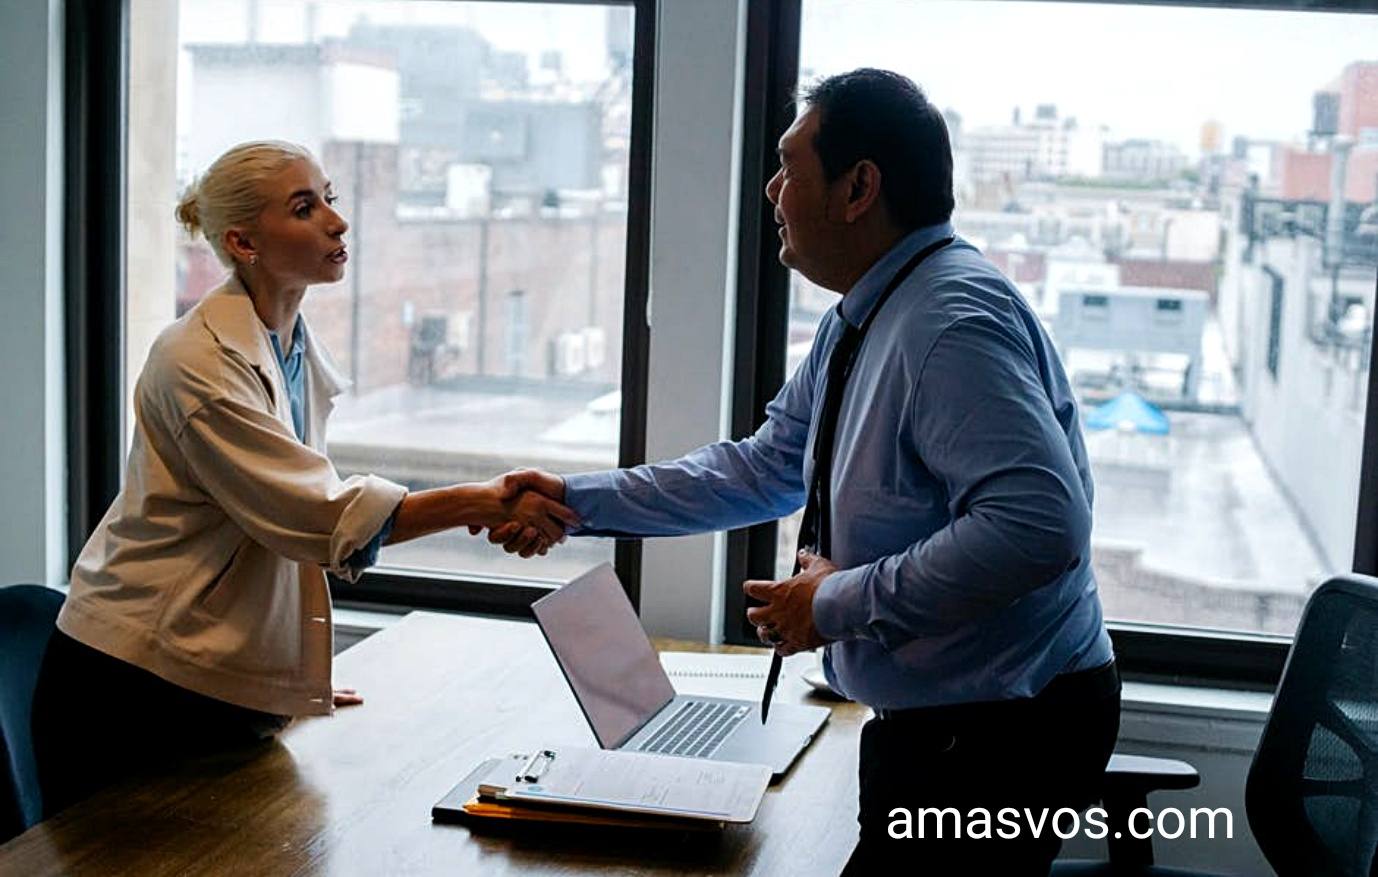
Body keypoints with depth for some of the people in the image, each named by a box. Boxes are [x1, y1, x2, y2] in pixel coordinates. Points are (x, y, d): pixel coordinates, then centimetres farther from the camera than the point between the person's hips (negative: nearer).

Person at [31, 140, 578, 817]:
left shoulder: (301, 353, 8)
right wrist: (483, 504, -28)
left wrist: (297, 679, 16)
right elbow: (319, 514, -25)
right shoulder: (199, 361, -19)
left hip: (227, 685, 8)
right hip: (137, 686, -7)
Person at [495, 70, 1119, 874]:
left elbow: (1038, 524, -33)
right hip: (930, 724, 9)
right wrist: (578, 500, 11)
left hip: (1000, 736, -9)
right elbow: (765, 468, 14)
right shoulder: (860, 322, 7)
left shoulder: (953, 323, -24)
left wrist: (840, 603, -24)